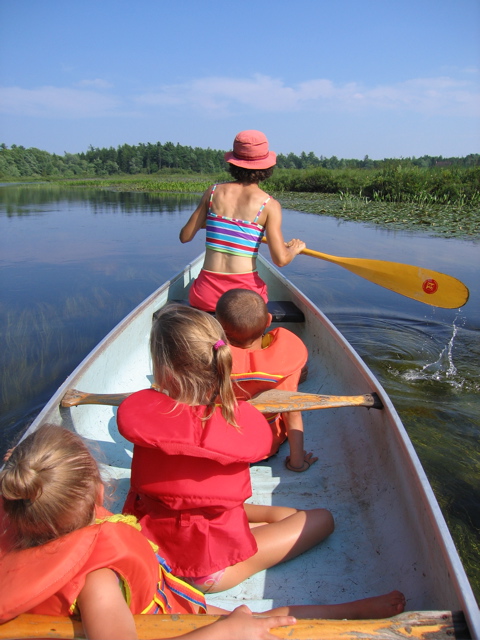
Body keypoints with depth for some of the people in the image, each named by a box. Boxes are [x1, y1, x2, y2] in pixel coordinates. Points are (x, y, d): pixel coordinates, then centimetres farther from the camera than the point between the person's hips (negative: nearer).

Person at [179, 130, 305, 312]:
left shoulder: (213, 192, 2)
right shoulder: (269, 205, -4)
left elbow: (185, 237, 7)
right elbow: (280, 260, -11)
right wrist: (295, 248, 13)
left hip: (206, 296, 2)